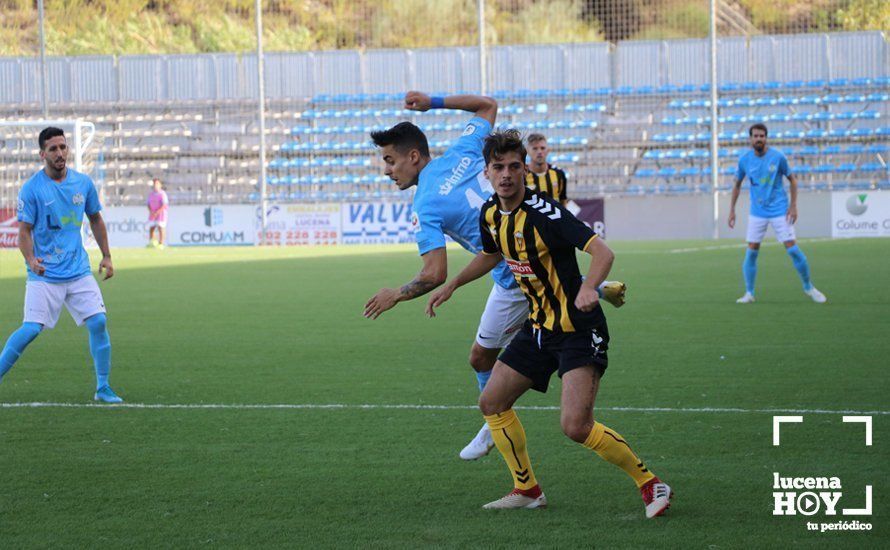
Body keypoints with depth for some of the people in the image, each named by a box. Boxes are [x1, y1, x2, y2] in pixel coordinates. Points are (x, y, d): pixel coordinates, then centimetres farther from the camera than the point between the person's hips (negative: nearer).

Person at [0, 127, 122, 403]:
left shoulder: (83, 183, 5)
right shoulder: (31, 189, -8)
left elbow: (95, 219, 19)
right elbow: (24, 231, -8)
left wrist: (106, 256, 16)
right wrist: (31, 260, -25)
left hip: (79, 271, 4)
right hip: (44, 274, -4)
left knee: (98, 322, -6)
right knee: (31, 329, -13)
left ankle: (103, 388, 7)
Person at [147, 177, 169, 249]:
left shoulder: (162, 194, -9)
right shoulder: (151, 194, 11)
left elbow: (164, 205, -15)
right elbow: (149, 204, 12)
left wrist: (157, 212, -22)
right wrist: (151, 211, -8)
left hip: (161, 213, -6)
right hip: (152, 213, 6)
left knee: (161, 228, -7)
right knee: (151, 228, 3)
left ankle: (160, 244, -6)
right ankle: (151, 243, 6)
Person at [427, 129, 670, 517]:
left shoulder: (543, 212, -21)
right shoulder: (491, 214, 4)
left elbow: (602, 251, -28)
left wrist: (588, 287, -46)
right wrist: (451, 286, 26)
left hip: (578, 329, -9)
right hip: (538, 326, 9)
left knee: (576, 426, -21)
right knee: (492, 402, 9)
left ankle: (649, 484, -4)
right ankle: (527, 489, 25)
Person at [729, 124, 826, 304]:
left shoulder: (777, 157, -8)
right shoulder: (744, 160, -2)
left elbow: (792, 179, 2)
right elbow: (737, 185, 12)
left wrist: (793, 205, -6)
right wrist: (732, 210, 8)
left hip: (780, 211, -2)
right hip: (757, 213, 2)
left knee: (793, 249, -6)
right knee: (751, 252, -3)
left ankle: (808, 287, 10)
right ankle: (749, 293, 7)